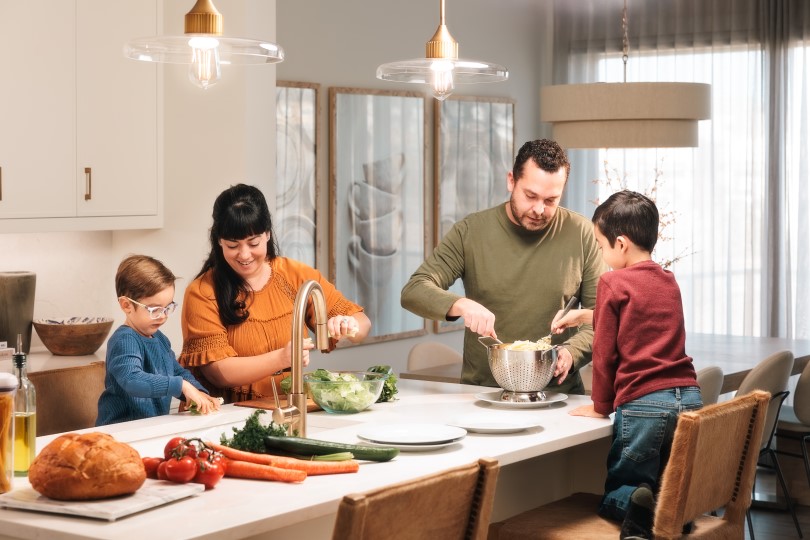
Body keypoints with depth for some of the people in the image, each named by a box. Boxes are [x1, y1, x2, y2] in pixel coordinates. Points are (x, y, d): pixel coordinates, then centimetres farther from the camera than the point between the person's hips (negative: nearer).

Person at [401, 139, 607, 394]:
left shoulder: (580, 233, 2)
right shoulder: (471, 231, 2)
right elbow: (413, 292, -2)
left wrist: (572, 351, -14)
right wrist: (460, 304, -21)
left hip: (557, 393, 0)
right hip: (481, 390, 0)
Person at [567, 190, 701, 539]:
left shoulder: (613, 282, -5)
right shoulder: (669, 282, 16)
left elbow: (605, 351, -2)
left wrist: (600, 405, 9)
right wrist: (586, 315, 41)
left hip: (643, 403, -6)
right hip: (688, 396, 6)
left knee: (615, 496, 7)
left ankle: (636, 504, -25)